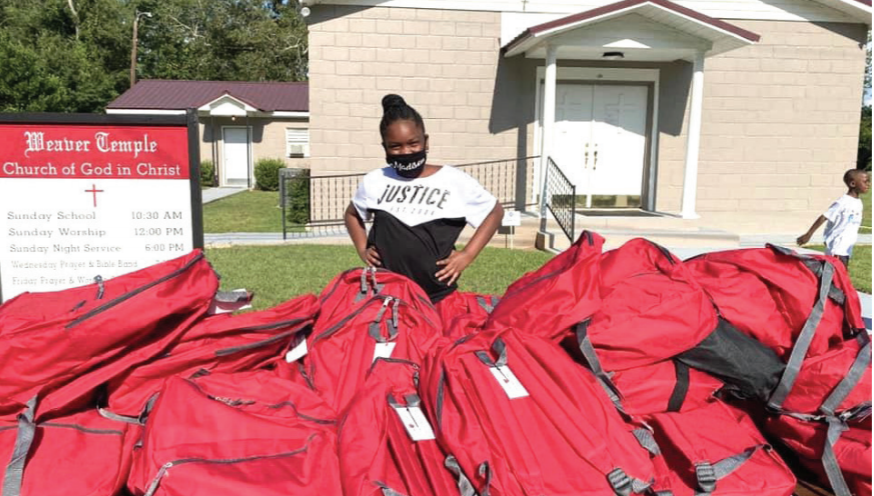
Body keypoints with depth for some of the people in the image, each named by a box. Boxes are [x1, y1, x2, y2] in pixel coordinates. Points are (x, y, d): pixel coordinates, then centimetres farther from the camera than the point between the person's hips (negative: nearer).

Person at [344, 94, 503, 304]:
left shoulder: (455, 181, -5)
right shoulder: (374, 181, 3)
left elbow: (495, 211, 7)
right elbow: (352, 214, 23)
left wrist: (468, 255, -2)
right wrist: (362, 249, 8)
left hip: (438, 297, -2)